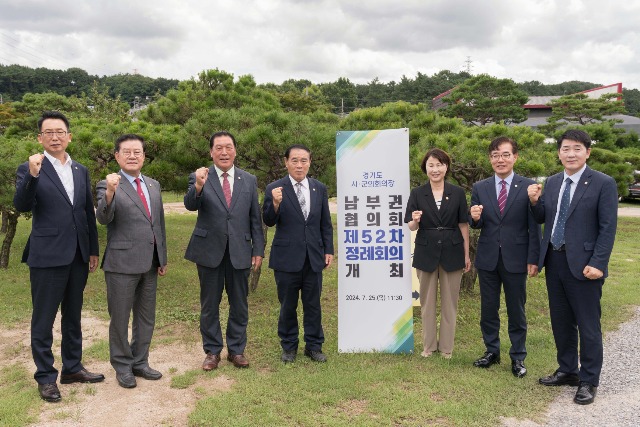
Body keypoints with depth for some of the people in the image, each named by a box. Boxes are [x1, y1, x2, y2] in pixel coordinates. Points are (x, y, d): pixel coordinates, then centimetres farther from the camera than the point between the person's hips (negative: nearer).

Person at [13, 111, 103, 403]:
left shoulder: (81, 171, 10)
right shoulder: (29, 169, -4)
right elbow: (21, 206, -18)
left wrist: (93, 250, 12)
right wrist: (32, 175, -33)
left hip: (78, 256, 5)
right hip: (47, 256, -5)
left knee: (73, 316, 16)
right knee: (44, 320, 6)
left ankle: (72, 368, 30)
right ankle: (45, 377, 19)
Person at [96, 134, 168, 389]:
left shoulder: (153, 185, 11)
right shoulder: (108, 186, -7)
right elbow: (103, 218, -23)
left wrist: (162, 258, 15)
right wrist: (110, 192, -41)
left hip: (149, 263, 6)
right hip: (122, 264, -6)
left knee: (146, 317, 15)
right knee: (120, 318, 7)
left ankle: (140, 362, 30)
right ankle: (122, 366, 23)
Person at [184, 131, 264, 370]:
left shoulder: (249, 180, 5)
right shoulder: (200, 178, -2)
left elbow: (255, 218, 6)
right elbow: (190, 205, -19)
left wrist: (258, 250, 2)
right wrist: (198, 186, -39)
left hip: (239, 252, 2)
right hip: (209, 251, -1)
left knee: (239, 305, 11)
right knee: (209, 305, 10)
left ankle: (236, 350, 26)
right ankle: (212, 351, 25)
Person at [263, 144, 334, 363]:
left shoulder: (320, 188, 5)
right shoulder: (275, 189, -6)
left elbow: (326, 223, 10)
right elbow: (269, 222, -10)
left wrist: (328, 250, 7)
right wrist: (275, 203, -28)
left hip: (314, 257, 3)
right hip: (287, 258, -2)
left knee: (313, 304, 11)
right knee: (287, 305, 10)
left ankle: (314, 346, 26)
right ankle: (289, 346, 27)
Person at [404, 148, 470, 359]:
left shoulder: (457, 193, 0)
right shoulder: (417, 194, 0)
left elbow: (463, 225, 3)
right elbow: (411, 227, -1)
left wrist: (466, 254, 2)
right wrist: (415, 220, -25)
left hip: (452, 252, 0)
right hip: (426, 252, 0)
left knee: (449, 302, 8)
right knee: (427, 301, 10)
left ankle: (446, 346, 22)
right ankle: (429, 344, 24)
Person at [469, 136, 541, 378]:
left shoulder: (528, 186, -4)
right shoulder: (480, 188, 3)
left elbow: (534, 226, -4)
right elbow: (476, 225, 6)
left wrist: (534, 259, -8)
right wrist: (474, 218, -18)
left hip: (516, 259, -2)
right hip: (487, 258, 3)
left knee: (517, 310, 9)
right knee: (488, 308, 12)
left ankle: (518, 357, 24)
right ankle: (491, 351, 29)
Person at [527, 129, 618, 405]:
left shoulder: (603, 184, -8)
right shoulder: (552, 182, 10)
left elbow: (608, 228, -10)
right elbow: (542, 219, 12)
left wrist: (597, 264, -17)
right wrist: (534, 201, -8)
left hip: (583, 265, -6)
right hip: (554, 261, 6)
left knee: (588, 325, 3)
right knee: (561, 321, 16)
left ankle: (589, 381, 17)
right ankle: (567, 371, 32)